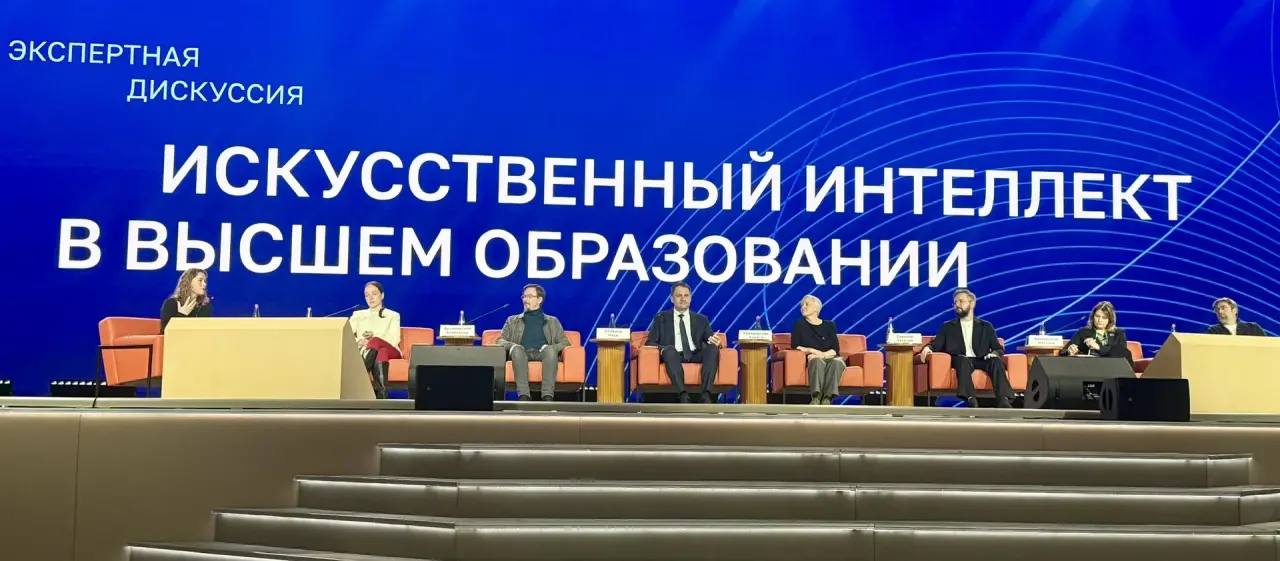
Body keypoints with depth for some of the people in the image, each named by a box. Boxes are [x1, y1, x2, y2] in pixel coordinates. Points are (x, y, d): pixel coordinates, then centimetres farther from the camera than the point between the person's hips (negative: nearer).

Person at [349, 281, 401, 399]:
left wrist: (374, 338, -16)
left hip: (390, 351, 0)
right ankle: (381, 398, -52)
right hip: (364, 352, 0)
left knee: (376, 342, -38)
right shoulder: (358, 314, 26)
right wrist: (358, 342, -15)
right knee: (382, 353, -39)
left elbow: (394, 340, 2)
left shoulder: (393, 315, 21)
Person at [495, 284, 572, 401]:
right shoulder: (512, 321, 29)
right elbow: (501, 341, 17)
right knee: (517, 349, -36)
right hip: (522, 353, 0)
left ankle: (548, 396, -49)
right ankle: (523, 395, -47)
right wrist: (512, 345, -7)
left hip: (542, 353, 0)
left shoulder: (552, 321, 27)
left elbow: (564, 342, 16)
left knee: (549, 349, -36)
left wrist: (552, 347, -7)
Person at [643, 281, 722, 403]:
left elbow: (710, 339, 13)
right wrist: (661, 349, -14)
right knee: (669, 349, -36)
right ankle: (683, 396, -48)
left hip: (695, 356, 2)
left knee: (713, 348, -29)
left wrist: (713, 341, -13)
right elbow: (650, 342, 9)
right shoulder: (661, 318, 17)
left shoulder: (701, 320, 22)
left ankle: (706, 395, -40)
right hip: (673, 356, -2)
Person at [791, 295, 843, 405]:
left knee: (837, 361, -35)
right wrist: (813, 351, -7)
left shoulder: (829, 325, 15)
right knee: (817, 360, -38)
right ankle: (815, 399, -52)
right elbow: (795, 346, 3)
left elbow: (835, 349, 4)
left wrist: (822, 355, -15)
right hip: (812, 360, -1)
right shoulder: (799, 325, 14)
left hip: (830, 358, 1)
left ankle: (827, 399, -48)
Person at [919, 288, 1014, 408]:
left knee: (996, 360, -32)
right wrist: (928, 348, -13)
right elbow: (936, 345, 11)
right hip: (959, 361, -1)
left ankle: (1004, 400, -49)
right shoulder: (948, 327, 20)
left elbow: (999, 349, 15)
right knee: (963, 359, -37)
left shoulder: (986, 327, 20)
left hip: (981, 361, 1)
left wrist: (994, 353, -10)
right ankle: (971, 400, -57)